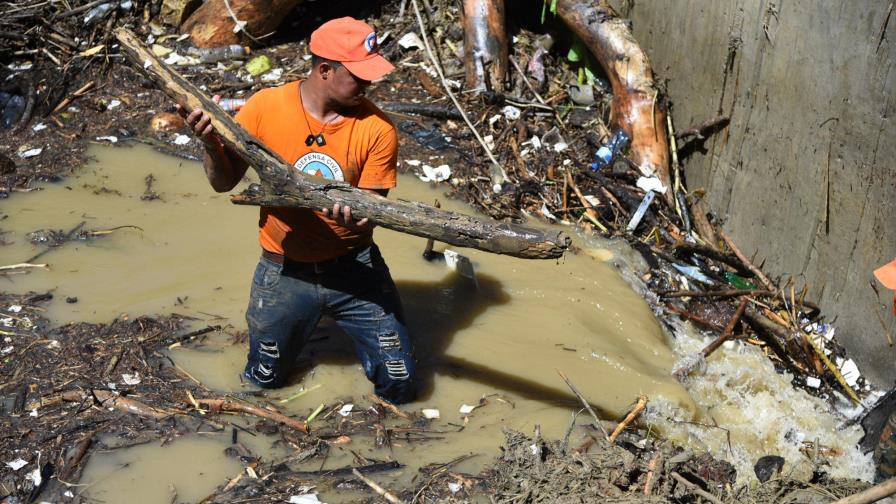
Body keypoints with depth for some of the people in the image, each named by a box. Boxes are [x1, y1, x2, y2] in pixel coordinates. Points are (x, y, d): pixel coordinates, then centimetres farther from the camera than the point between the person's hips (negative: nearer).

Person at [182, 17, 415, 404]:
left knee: (398, 387, 5)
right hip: (284, 273, 0)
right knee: (265, 380, 16)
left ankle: (350, 328, 34)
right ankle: (301, 328, 46)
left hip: (354, 270, 0)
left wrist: (356, 218, -35)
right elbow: (224, 183, -5)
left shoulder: (376, 129, -16)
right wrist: (210, 143, -26)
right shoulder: (265, 109, -14)